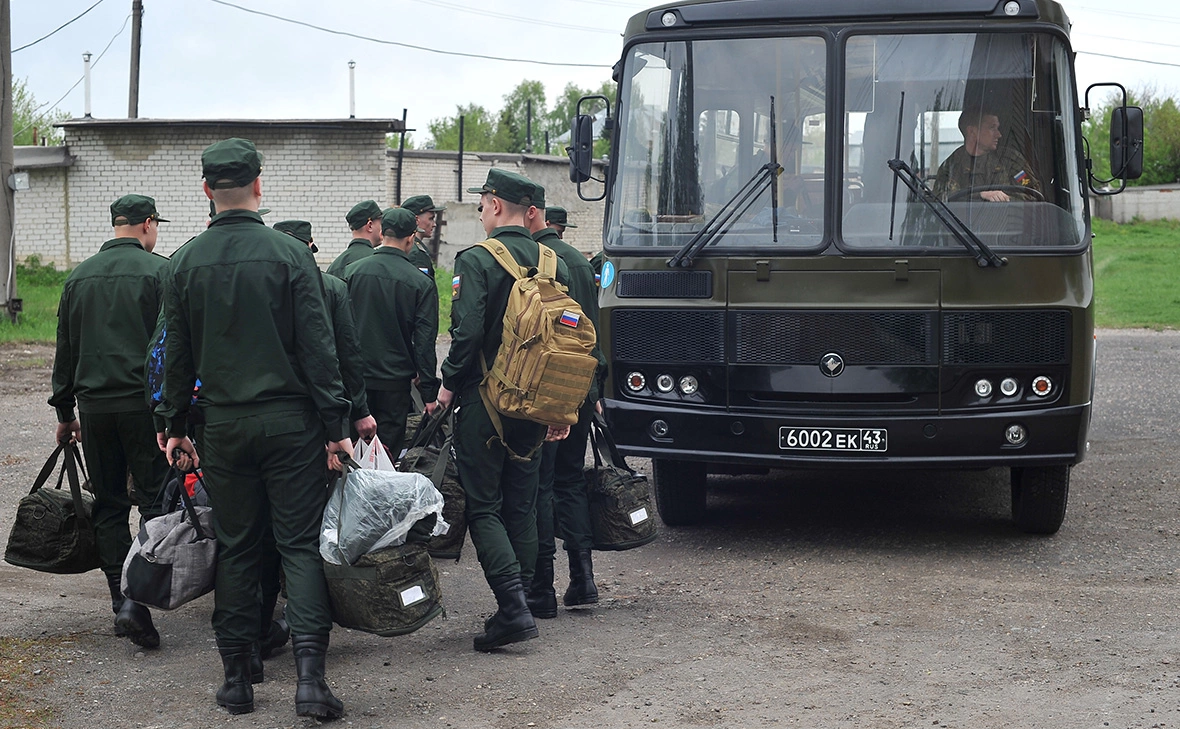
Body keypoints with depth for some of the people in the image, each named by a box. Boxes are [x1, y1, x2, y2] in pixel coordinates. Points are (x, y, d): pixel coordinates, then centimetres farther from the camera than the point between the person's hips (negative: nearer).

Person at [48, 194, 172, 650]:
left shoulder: (79, 277, 12)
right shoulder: (158, 271, -5)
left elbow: (65, 351, 16)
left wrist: (64, 410, 21)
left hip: (94, 403, 5)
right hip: (144, 402, -5)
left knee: (108, 505, 11)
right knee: (155, 500, -1)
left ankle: (120, 603, 9)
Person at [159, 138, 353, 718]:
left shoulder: (185, 263, 2)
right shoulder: (290, 255, -7)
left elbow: (176, 354, 7)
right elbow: (318, 346, -8)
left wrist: (175, 424, 16)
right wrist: (336, 425, -5)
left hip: (222, 425, 3)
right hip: (290, 420, -2)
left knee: (235, 549, 11)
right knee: (301, 544, 1)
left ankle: (236, 679, 15)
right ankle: (309, 675, -9)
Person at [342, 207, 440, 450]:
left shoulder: (352, 272, -1)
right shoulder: (421, 284, -7)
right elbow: (424, 342, -7)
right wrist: (429, 392, -2)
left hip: (354, 376, 2)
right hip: (395, 383, -2)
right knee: (390, 447, 4)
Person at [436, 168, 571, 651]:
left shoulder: (476, 261, -12)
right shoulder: (554, 264, 8)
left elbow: (467, 331, -21)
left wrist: (449, 384, -5)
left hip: (484, 400, -6)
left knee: (483, 507, -2)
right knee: (521, 507, 13)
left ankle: (514, 608, -13)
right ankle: (517, 607, 17)